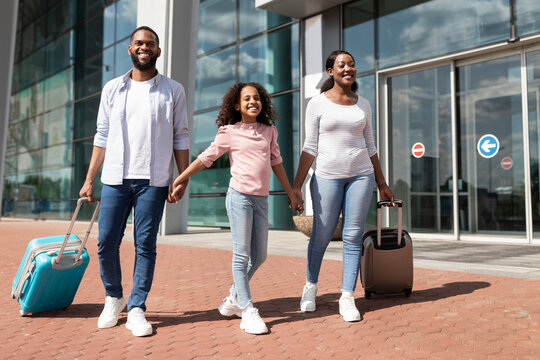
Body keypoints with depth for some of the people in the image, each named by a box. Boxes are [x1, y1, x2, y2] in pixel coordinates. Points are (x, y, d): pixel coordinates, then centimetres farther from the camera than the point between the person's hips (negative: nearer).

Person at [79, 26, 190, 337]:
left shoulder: (173, 90, 7)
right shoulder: (113, 89, 13)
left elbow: (181, 137, 5)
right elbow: (102, 136, 12)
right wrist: (89, 180, 7)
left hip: (153, 180, -2)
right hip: (115, 178, 2)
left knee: (146, 245, 0)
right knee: (106, 243, 3)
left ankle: (137, 309, 11)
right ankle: (113, 298, 25)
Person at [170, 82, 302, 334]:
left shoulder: (269, 131, 14)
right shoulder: (229, 132, 3)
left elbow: (276, 162, 21)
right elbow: (206, 158, 6)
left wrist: (291, 194, 23)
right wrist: (180, 179, 5)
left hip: (261, 199, 5)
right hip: (239, 196, -5)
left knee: (259, 256, 8)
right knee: (241, 255, -3)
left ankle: (233, 299, 26)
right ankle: (248, 312, 3)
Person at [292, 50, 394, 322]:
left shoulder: (363, 105, 11)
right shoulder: (318, 104, 0)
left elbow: (370, 147, 15)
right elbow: (310, 147, -2)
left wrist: (382, 183, 15)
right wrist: (296, 184, -9)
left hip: (361, 175, 3)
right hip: (327, 176, -3)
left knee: (353, 238, 1)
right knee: (321, 235, 3)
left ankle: (347, 298, 8)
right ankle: (310, 286, 27)